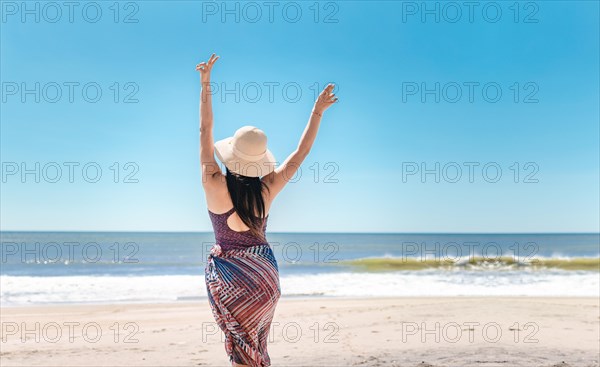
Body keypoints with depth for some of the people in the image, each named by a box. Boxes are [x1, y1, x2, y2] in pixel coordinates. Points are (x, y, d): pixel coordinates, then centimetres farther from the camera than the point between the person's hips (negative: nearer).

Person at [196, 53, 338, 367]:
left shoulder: (215, 187, -19)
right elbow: (301, 153, -3)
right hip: (264, 273, 2)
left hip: (227, 274, -2)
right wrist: (318, 111, 4)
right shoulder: (267, 190, -13)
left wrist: (205, 85, -6)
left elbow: (205, 132, -12)